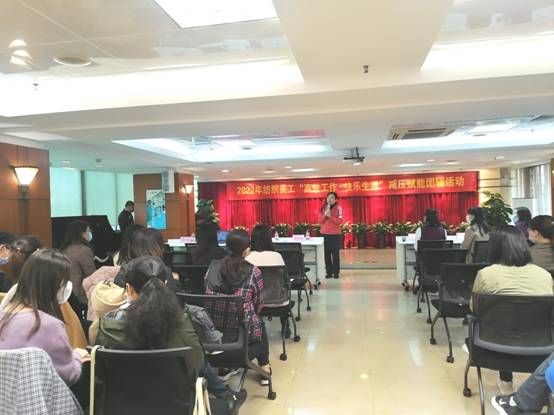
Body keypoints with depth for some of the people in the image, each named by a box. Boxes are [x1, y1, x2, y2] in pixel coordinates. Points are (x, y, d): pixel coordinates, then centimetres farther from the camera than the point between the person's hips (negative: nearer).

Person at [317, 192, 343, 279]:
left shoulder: (338, 208, -2)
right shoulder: (323, 208, 8)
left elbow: (339, 221, -10)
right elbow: (320, 221, 4)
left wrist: (330, 216, -19)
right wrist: (325, 215, -12)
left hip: (335, 234, -3)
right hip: (325, 234, 3)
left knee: (335, 253, 0)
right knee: (327, 254, 4)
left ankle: (336, 272, 7)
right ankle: (329, 272, 11)